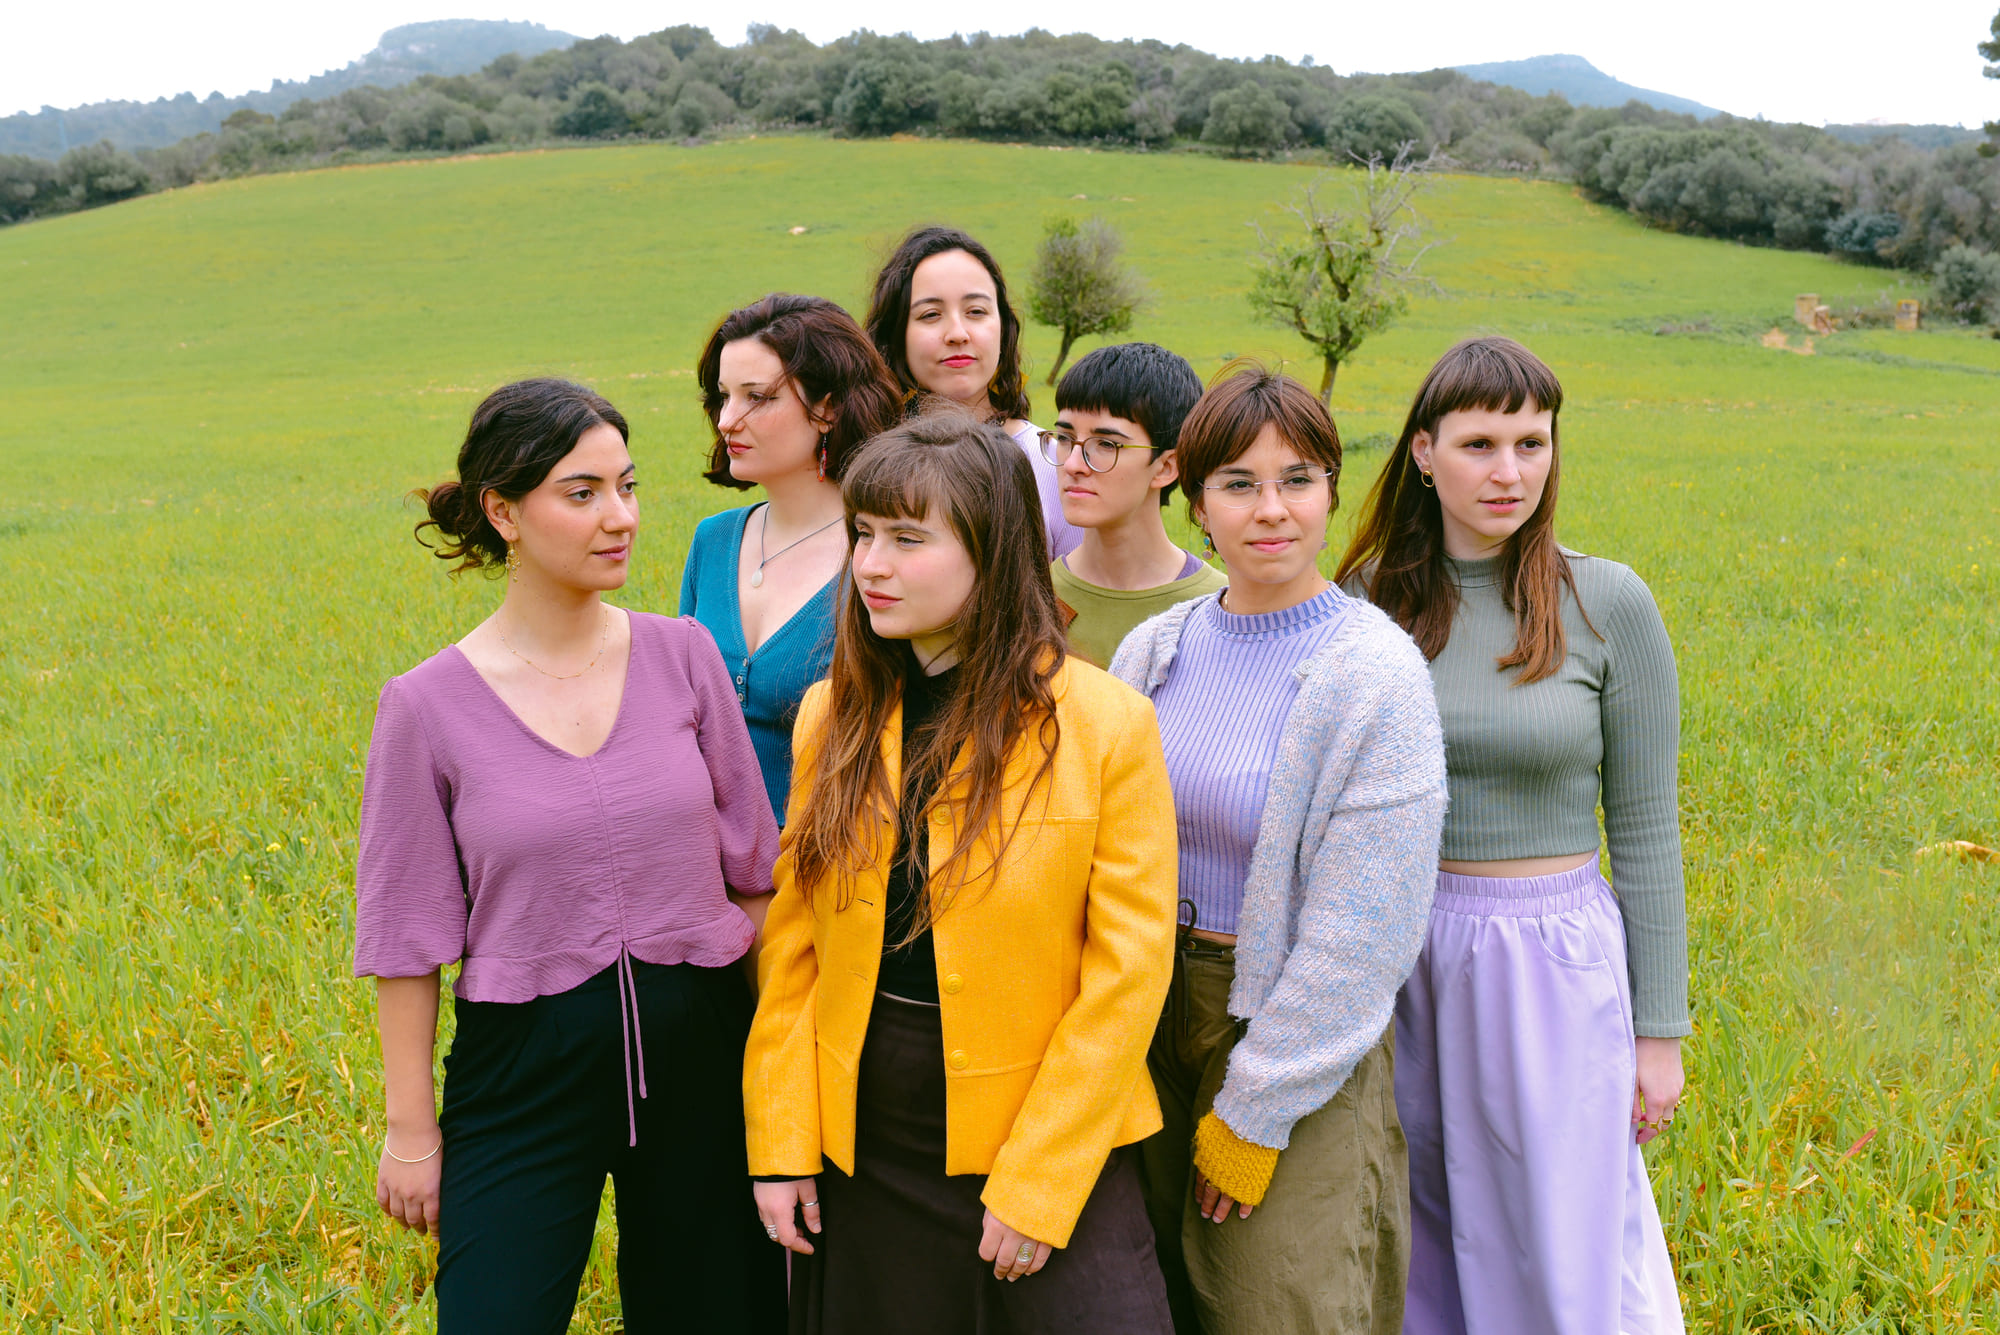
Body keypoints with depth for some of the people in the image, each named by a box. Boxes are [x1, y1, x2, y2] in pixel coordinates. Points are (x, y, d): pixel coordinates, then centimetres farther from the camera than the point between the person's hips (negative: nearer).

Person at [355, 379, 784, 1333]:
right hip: (523, 1064, -2)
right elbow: (408, 933, -2)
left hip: (697, 1042, 3)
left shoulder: (683, 657, -2)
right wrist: (410, 1127, 1)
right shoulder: (427, 706, -9)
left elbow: (752, 868, 5)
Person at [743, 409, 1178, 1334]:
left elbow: (1127, 970, -11)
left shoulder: (1107, 725, -11)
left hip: (1048, 1151, -3)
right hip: (858, 1145, 4)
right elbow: (791, 941, 5)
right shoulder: (831, 714, 2)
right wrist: (781, 1143, -1)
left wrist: (1035, 1183, -13)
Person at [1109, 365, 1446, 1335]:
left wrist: (1253, 1111, -13)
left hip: (1301, 1034, -5)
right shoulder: (1155, 650, 2)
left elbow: (1359, 935, -15)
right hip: (1152, 1010, 5)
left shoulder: (1375, 676, -14)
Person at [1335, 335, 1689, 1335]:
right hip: (1397, 955, 3)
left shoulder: (1608, 605, -7)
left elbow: (1644, 827, -3)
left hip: (1551, 961, -2)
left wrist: (1659, 1028, -2)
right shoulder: (1369, 599, 0)